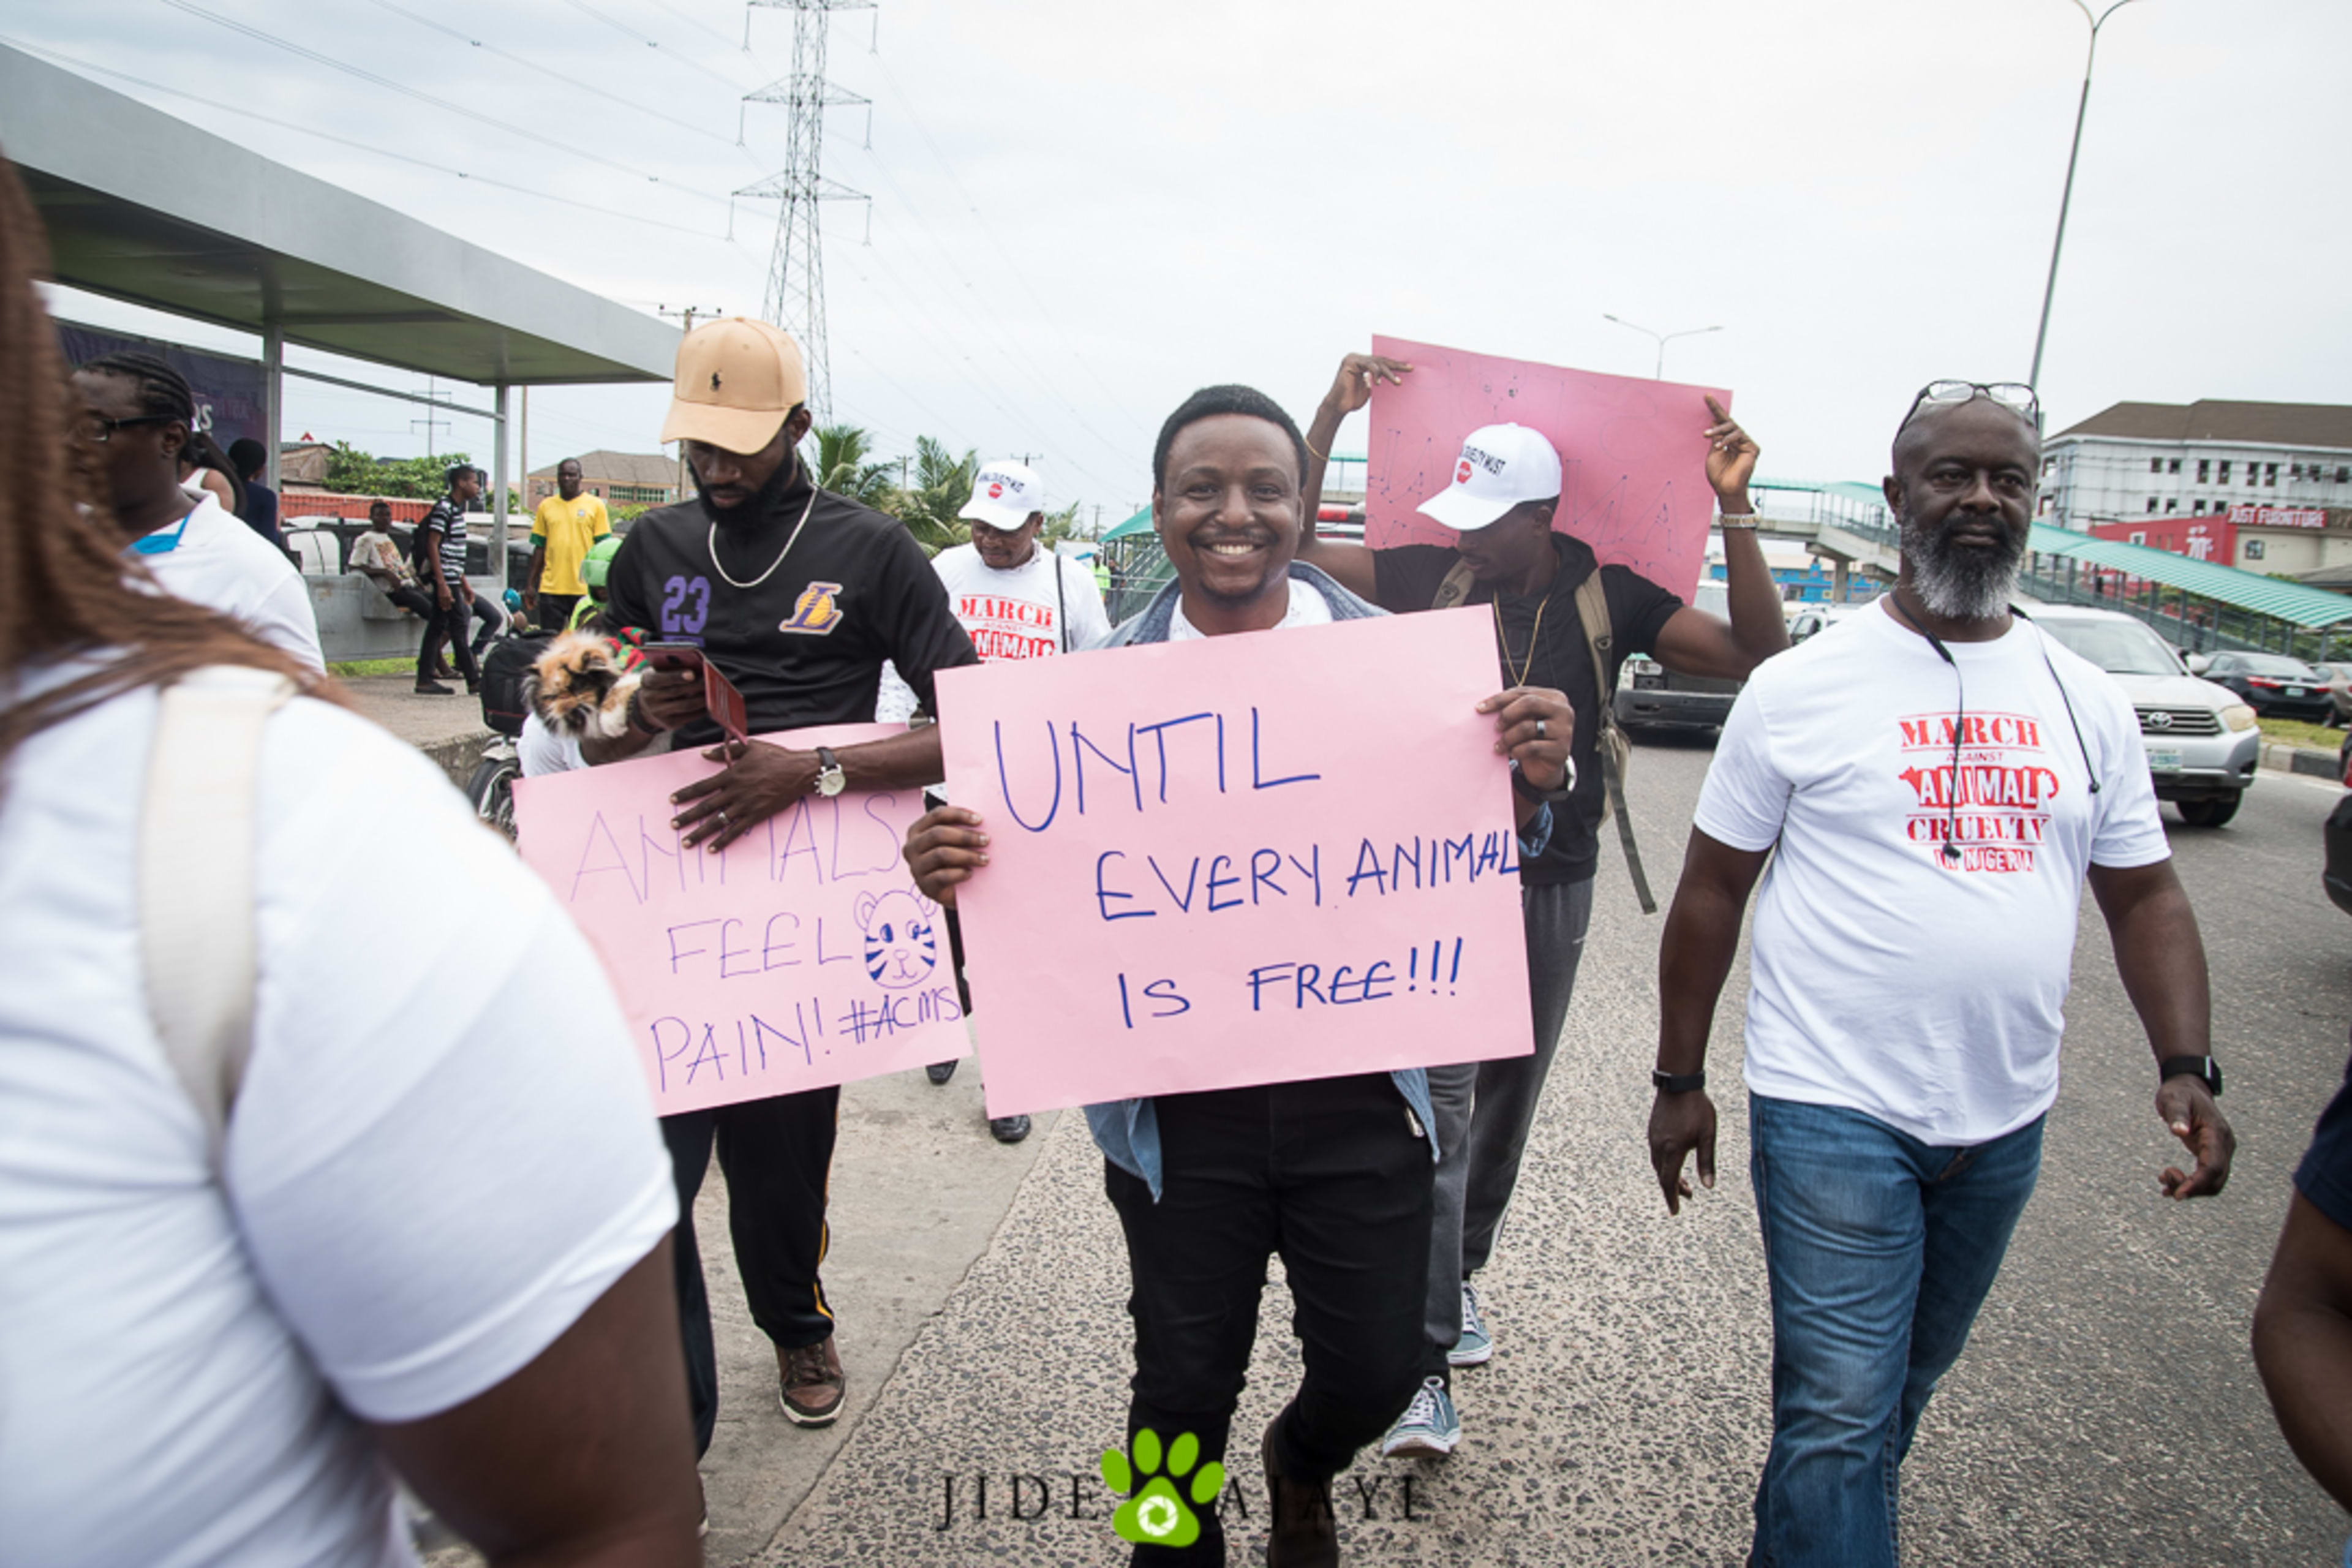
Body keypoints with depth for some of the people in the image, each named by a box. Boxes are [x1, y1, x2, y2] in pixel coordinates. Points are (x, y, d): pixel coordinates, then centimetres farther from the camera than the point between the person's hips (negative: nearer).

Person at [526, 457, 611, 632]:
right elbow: (539, 548, 14)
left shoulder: (595, 505, 3)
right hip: (551, 587, 2)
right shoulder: (546, 506, 11)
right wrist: (530, 584, 10)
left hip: (584, 589, -2)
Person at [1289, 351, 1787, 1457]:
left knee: (1508, 1100, 16)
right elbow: (1292, 541, -1)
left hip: (1553, 887, 2)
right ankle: (1427, 1361, -2)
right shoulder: (1433, 576, -3)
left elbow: (1759, 654, -7)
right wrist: (1331, 416, -8)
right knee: (1440, 1106, -8)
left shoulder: (1607, 595, -2)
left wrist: (1734, 513, -14)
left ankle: (1460, 1272, 40)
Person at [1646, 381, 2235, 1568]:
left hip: (2006, 1120, 5)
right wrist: (1679, 1082, -2)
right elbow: (1712, 891, -3)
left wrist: (2186, 1067, -4)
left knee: (1902, 1388, 21)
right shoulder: (1802, 686, -7)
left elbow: (2144, 894, 11)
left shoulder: (2088, 703, 6)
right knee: (1840, 1414, -4)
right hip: (1835, 1110, -5)